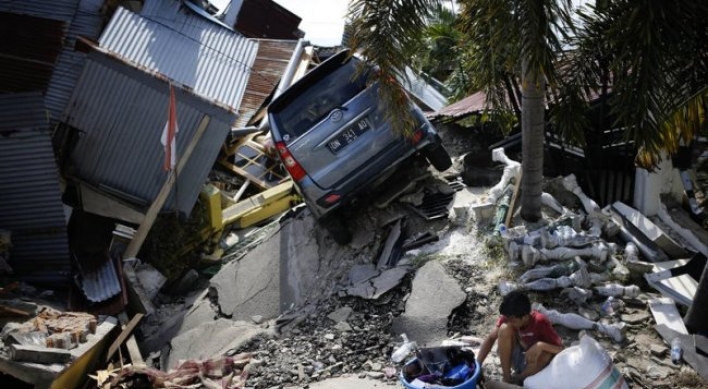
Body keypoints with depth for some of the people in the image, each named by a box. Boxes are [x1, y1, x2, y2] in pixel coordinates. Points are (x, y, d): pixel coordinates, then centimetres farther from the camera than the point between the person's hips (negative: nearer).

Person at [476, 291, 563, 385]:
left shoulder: (539, 322, -26)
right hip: (516, 358, 2)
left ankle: (517, 379, -9)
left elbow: (560, 349, -27)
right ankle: (506, 378, -13)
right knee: (504, 329, -25)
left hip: (533, 362, -2)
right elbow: (491, 338, -17)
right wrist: (477, 365, -26)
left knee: (546, 353, -36)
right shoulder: (509, 317, -18)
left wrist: (541, 345, -45)